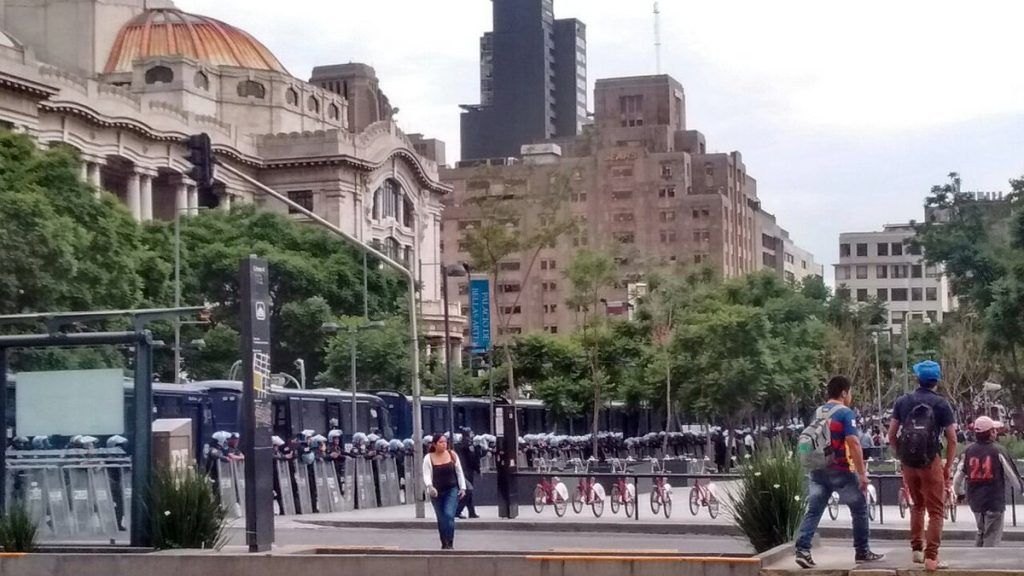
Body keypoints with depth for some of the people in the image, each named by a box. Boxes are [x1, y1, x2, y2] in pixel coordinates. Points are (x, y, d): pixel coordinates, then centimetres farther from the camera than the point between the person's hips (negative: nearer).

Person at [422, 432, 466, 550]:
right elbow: (426, 475, -11)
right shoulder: (429, 458, -5)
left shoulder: (452, 455, -1)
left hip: (452, 490, -1)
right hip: (437, 492, 1)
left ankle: (450, 543, -13)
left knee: (449, 515, -18)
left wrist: (462, 488, 2)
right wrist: (429, 486, -30)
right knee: (441, 519, 8)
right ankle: (444, 544, 22)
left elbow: (459, 472, 6)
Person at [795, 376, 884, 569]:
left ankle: (803, 550, -14)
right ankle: (862, 552, 17)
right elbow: (854, 444, -18)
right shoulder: (845, 413, -11)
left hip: (818, 470, 6)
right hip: (841, 471, -6)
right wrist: (862, 473, -16)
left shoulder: (817, 413, 12)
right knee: (859, 509, 11)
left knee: (813, 511, 0)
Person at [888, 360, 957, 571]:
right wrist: (948, 466, 5)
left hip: (908, 462, 4)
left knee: (917, 505, 23)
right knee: (935, 510, 2)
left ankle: (916, 549, 23)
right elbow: (952, 439, -4)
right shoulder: (941, 404, -2)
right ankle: (931, 557, -6)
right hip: (930, 461, -4)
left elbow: (891, 436, 4)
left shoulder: (902, 402, 5)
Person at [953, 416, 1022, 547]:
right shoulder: (998, 451, -12)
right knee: (992, 536, 2)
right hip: (994, 501, -5)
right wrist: (1018, 489, 15)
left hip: (975, 500, 5)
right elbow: (1011, 474, -6)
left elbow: (958, 476, 3)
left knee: (981, 531, 23)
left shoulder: (968, 451, -1)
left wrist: (959, 492, 22)